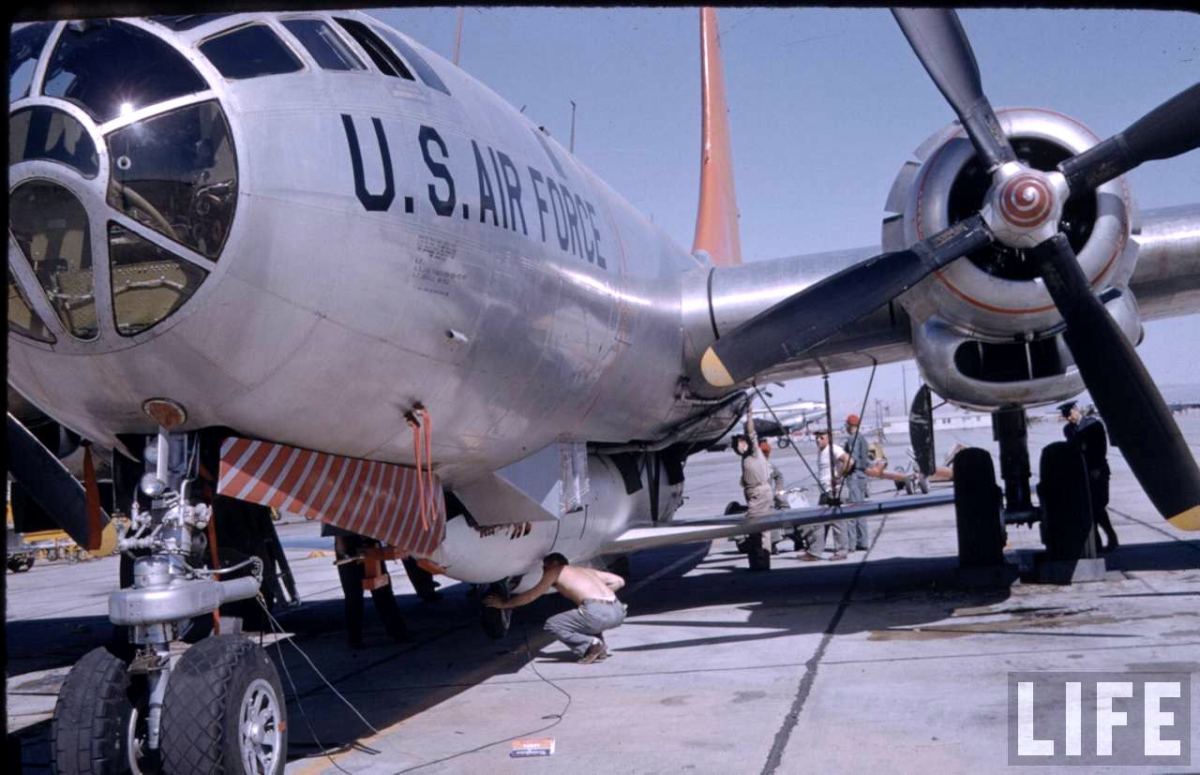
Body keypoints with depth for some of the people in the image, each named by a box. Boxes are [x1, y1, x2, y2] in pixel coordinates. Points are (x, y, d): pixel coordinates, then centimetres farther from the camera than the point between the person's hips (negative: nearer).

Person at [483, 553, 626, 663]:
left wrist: (503, 604, 31)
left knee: (551, 625, 10)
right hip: (618, 612, 7)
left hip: (598, 612, -7)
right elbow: (619, 581, 29)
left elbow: (530, 596, 20)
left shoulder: (556, 571, 16)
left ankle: (590, 644, -7)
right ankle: (601, 649, 16)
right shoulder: (586, 571, 32)